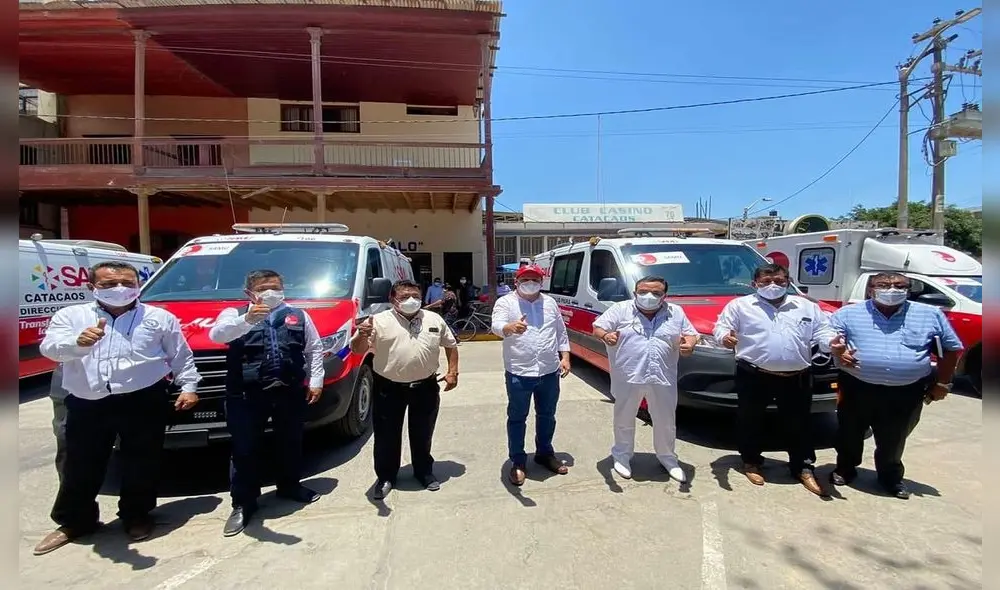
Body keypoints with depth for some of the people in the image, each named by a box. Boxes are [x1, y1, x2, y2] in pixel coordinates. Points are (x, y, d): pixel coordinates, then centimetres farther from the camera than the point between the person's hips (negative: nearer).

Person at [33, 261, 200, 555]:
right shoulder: (70, 315, 8)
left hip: (144, 401, -1)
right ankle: (73, 521, 34)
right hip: (86, 405, 2)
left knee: (141, 464, 7)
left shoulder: (160, 317, 6)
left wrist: (188, 387, 0)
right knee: (80, 466, 12)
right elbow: (50, 347, -8)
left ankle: (136, 516, 26)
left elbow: (181, 356, 9)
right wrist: (79, 342, -30)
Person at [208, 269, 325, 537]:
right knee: (245, 449, 7)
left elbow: (315, 349, 12)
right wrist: (247, 319, -37)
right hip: (246, 395, -2)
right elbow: (216, 335, -19)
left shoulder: (299, 316, 9)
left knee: (291, 443, 17)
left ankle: (290, 486, 38)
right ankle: (243, 503, 24)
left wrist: (316, 381, 5)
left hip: (290, 392, 3)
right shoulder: (235, 314, 2)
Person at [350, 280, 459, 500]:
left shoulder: (435, 320, 5)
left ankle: (424, 471, 35)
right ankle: (385, 477, 28)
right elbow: (358, 350, -11)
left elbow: (451, 344, 14)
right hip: (389, 389, -2)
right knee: (387, 436, 9)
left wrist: (452, 372, 4)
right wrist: (362, 335, -32)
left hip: (426, 387, 2)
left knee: (422, 434, 16)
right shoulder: (379, 321, -6)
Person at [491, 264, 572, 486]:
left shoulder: (550, 303, 8)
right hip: (518, 373, -4)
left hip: (549, 371, 4)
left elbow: (561, 332, 15)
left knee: (547, 415, 19)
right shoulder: (505, 302, -7)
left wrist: (565, 357, 7)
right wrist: (511, 327, -47)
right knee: (517, 418, 8)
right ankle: (517, 462, 24)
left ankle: (545, 453, 39)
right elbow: (497, 326, -25)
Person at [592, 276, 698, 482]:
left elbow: (691, 334, 11)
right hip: (628, 377, -2)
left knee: (666, 421, 16)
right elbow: (598, 327, -6)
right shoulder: (621, 309, -3)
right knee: (624, 419, 13)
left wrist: (689, 345, -14)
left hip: (663, 378, 2)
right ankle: (621, 455, 32)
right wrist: (606, 336, -29)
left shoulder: (676, 313, 7)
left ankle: (667, 457, 38)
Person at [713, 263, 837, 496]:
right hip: (754, 376, -2)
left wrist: (833, 343, -14)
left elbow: (822, 332, 9)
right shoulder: (740, 305, 3)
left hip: (797, 378, 2)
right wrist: (725, 337, -25)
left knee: (799, 424, 11)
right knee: (751, 421, 9)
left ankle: (804, 468, 27)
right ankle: (751, 462, 27)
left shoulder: (807, 307, 13)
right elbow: (722, 326, -1)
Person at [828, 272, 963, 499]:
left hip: (906, 393, 1)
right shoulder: (848, 313, 0)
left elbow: (952, 348, 13)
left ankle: (891, 477, 37)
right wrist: (837, 350, -22)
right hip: (857, 389, -1)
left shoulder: (930, 315, 5)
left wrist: (942, 383, 9)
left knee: (893, 440, 15)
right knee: (850, 433, 13)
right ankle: (845, 469, 33)